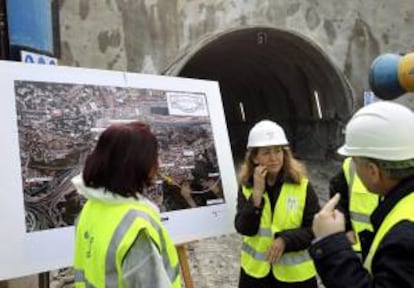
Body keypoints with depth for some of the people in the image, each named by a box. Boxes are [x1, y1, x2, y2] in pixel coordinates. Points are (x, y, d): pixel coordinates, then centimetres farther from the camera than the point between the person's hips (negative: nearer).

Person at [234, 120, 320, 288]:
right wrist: (257, 194, -23)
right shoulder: (246, 187, -4)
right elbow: (244, 229, -14)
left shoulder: (302, 186, -10)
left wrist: (285, 240, -21)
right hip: (256, 271, 2)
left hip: (296, 274, -1)